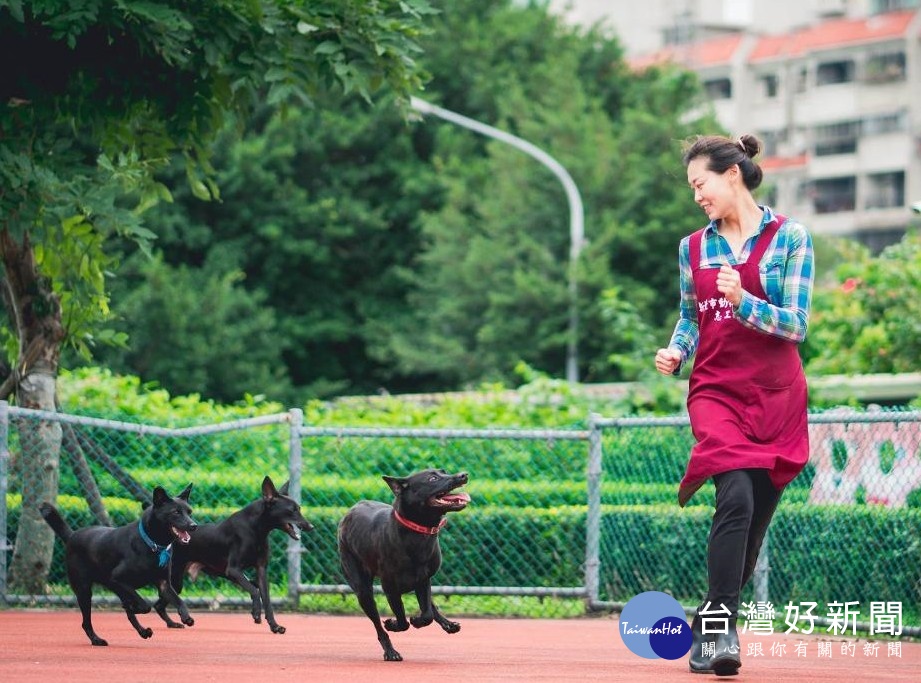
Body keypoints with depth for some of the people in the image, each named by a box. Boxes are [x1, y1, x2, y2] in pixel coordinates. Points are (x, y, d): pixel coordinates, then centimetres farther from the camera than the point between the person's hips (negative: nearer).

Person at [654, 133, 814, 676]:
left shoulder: (790, 237, -1)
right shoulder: (693, 248, 10)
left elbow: (796, 325, -6)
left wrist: (743, 301, -21)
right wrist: (676, 353, 0)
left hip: (776, 397, 0)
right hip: (716, 391, 1)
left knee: (754, 520, 2)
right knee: (736, 497, -23)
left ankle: (708, 630, 17)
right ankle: (722, 629, -22)